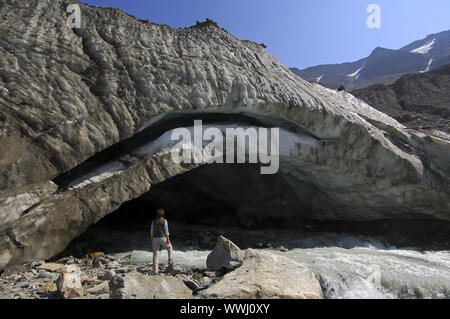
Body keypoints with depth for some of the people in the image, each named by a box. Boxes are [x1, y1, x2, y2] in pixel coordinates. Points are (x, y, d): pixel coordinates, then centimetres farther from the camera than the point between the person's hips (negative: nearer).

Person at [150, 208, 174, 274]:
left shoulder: (154, 221, 7)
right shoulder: (164, 221, -5)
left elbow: (151, 232, 8)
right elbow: (166, 231, -9)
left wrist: (152, 241, 14)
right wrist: (168, 240, -5)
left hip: (155, 239, 3)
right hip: (162, 238, -3)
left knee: (155, 255, 7)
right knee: (169, 247, 26)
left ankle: (155, 271, 2)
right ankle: (170, 262, 16)